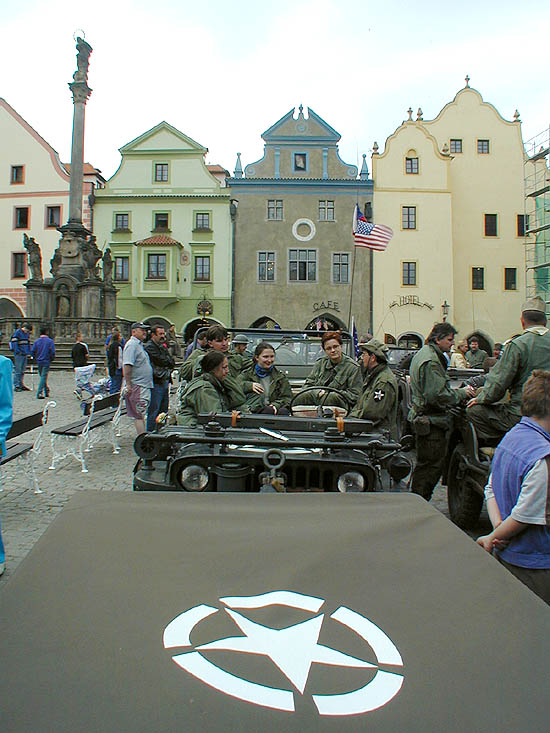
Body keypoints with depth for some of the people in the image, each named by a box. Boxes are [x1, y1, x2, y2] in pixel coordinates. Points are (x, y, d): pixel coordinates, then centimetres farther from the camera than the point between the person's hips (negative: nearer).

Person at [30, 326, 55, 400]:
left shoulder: (37, 341, 3)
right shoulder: (50, 341, -8)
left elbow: (32, 351, 0)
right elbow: (53, 352, -12)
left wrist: (35, 358, 15)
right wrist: (51, 359, 5)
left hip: (39, 362, 5)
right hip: (46, 362, -4)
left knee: (42, 376, 17)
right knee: (43, 377, -4)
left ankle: (46, 391, 27)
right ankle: (39, 393, -10)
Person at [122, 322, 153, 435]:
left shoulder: (139, 344, 19)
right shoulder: (132, 345, -13)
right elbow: (127, 365, -22)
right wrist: (128, 384, -24)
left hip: (144, 386, 10)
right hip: (137, 386, -10)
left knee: (141, 415, 14)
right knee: (140, 415, -7)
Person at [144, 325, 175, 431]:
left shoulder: (162, 346, 19)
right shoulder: (150, 347, -9)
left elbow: (172, 362, 15)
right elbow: (162, 361, -18)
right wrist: (169, 363, 0)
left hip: (164, 381, 9)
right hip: (156, 382, -9)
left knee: (164, 409, 13)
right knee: (154, 409, -6)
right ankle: (150, 431, 0)